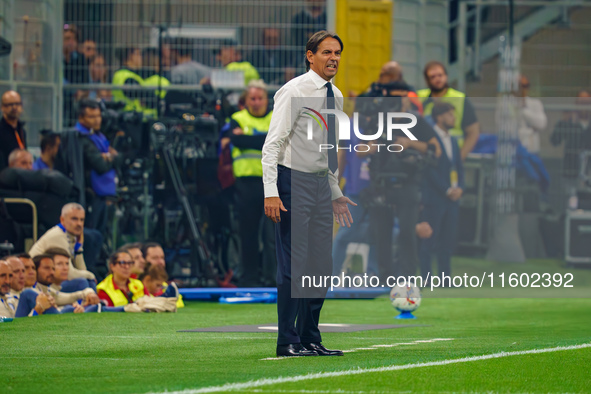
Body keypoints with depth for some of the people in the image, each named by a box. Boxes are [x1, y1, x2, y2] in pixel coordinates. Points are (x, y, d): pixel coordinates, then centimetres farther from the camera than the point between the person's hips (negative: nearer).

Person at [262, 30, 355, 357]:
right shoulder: (294, 92, -11)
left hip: (321, 183, 8)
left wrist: (335, 193, 21)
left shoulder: (335, 96, 13)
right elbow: (273, 144, -14)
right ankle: (288, 342, -4)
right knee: (294, 266, -8)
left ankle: (310, 339, 14)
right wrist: (271, 192, -22)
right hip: (293, 181, -8)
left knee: (322, 266, 7)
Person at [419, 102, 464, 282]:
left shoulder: (452, 141, 18)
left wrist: (459, 188, -1)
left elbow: (459, 167, 17)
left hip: (452, 198, 7)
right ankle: (425, 279, -4)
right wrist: (447, 190, -14)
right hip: (434, 198, -7)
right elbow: (430, 169, -13)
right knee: (429, 241, -5)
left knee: (448, 240, 6)